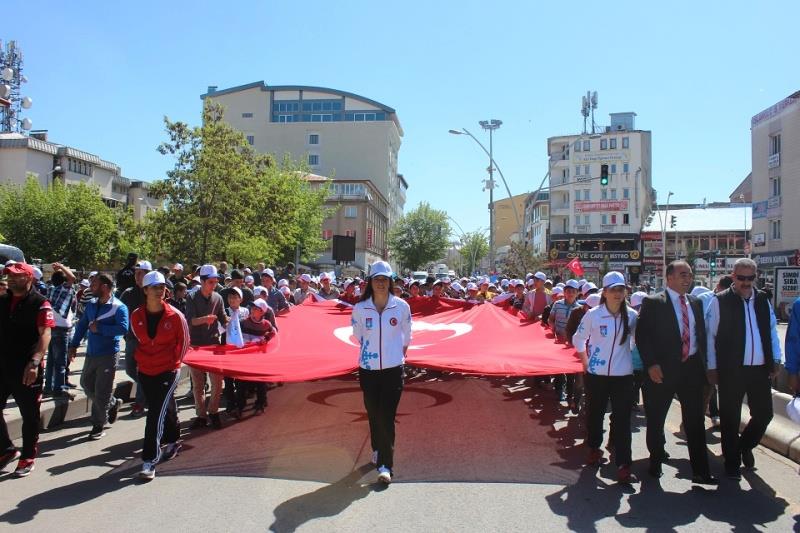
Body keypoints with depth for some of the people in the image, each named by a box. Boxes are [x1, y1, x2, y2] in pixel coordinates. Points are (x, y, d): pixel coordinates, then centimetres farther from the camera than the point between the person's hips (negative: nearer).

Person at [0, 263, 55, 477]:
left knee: (29, 415, 6)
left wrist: (34, 362, -29)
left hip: (27, 370, -6)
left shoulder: (39, 303, -10)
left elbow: (45, 334, -18)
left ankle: (28, 457, 21)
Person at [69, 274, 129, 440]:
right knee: (86, 384, 18)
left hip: (108, 355, -7)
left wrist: (99, 328, -22)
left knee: (101, 392, -1)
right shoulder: (91, 305, 8)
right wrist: (74, 345, 6)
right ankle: (112, 403, 37)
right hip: (91, 353, 7)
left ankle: (98, 426, 13)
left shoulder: (119, 307, -15)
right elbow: (82, 325, 13)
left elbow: (123, 328, -26)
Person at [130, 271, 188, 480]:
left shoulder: (174, 316, -12)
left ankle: (150, 460, -7)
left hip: (168, 371, -4)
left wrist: (174, 361, 3)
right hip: (145, 371, 4)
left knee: (157, 414, -11)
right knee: (165, 409, 18)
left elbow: (184, 341, 1)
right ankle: (172, 441, 42)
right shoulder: (136, 316, -3)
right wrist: (140, 359, 13)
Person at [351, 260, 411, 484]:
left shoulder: (401, 306, -5)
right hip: (368, 369, 2)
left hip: (393, 369, -2)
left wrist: (397, 354, 9)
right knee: (373, 414, 13)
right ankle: (377, 450, 35)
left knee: (387, 416, -7)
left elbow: (406, 337, 6)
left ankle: (385, 464, -2)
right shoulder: (360, 308, -3)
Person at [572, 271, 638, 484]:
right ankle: (594, 449, 38)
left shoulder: (631, 315, -2)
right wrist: (586, 362, 4)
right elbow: (578, 339, 5)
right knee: (596, 413, 16)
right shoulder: (593, 314, -7)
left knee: (622, 419, -3)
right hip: (597, 374, 0)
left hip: (623, 375, 1)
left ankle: (623, 466, 0)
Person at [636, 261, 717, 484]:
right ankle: (656, 460, 28)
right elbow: (641, 335, -10)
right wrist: (651, 364, -17)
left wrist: (702, 364, 7)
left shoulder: (696, 303, 12)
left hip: (692, 368, 5)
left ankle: (701, 471, 13)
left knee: (696, 421, 6)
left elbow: (701, 334, 15)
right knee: (656, 419, 9)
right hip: (662, 370, -4)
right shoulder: (653, 302, -6)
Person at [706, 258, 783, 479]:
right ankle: (732, 462, 21)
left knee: (764, 414, 10)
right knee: (730, 419, 5)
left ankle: (745, 446, 37)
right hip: (731, 370, -4)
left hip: (760, 369, 4)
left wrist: (776, 359, 10)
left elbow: (772, 330, 17)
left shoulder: (763, 299, 10)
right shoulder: (720, 301, -4)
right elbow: (710, 335, -4)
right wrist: (712, 368, -5)